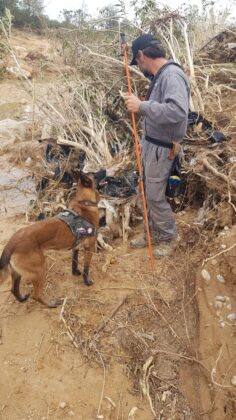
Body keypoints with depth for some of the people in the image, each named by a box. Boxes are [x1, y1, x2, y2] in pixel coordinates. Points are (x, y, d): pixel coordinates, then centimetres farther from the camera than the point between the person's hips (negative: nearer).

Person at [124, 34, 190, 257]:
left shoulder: (172, 75, -19)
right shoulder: (159, 76, 11)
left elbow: (178, 111, -35)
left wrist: (141, 106, -32)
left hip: (161, 149, -9)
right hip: (150, 144, 9)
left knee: (155, 196, 0)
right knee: (147, 193, 16)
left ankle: (169, 237, 21)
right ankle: (153, 232, 32)